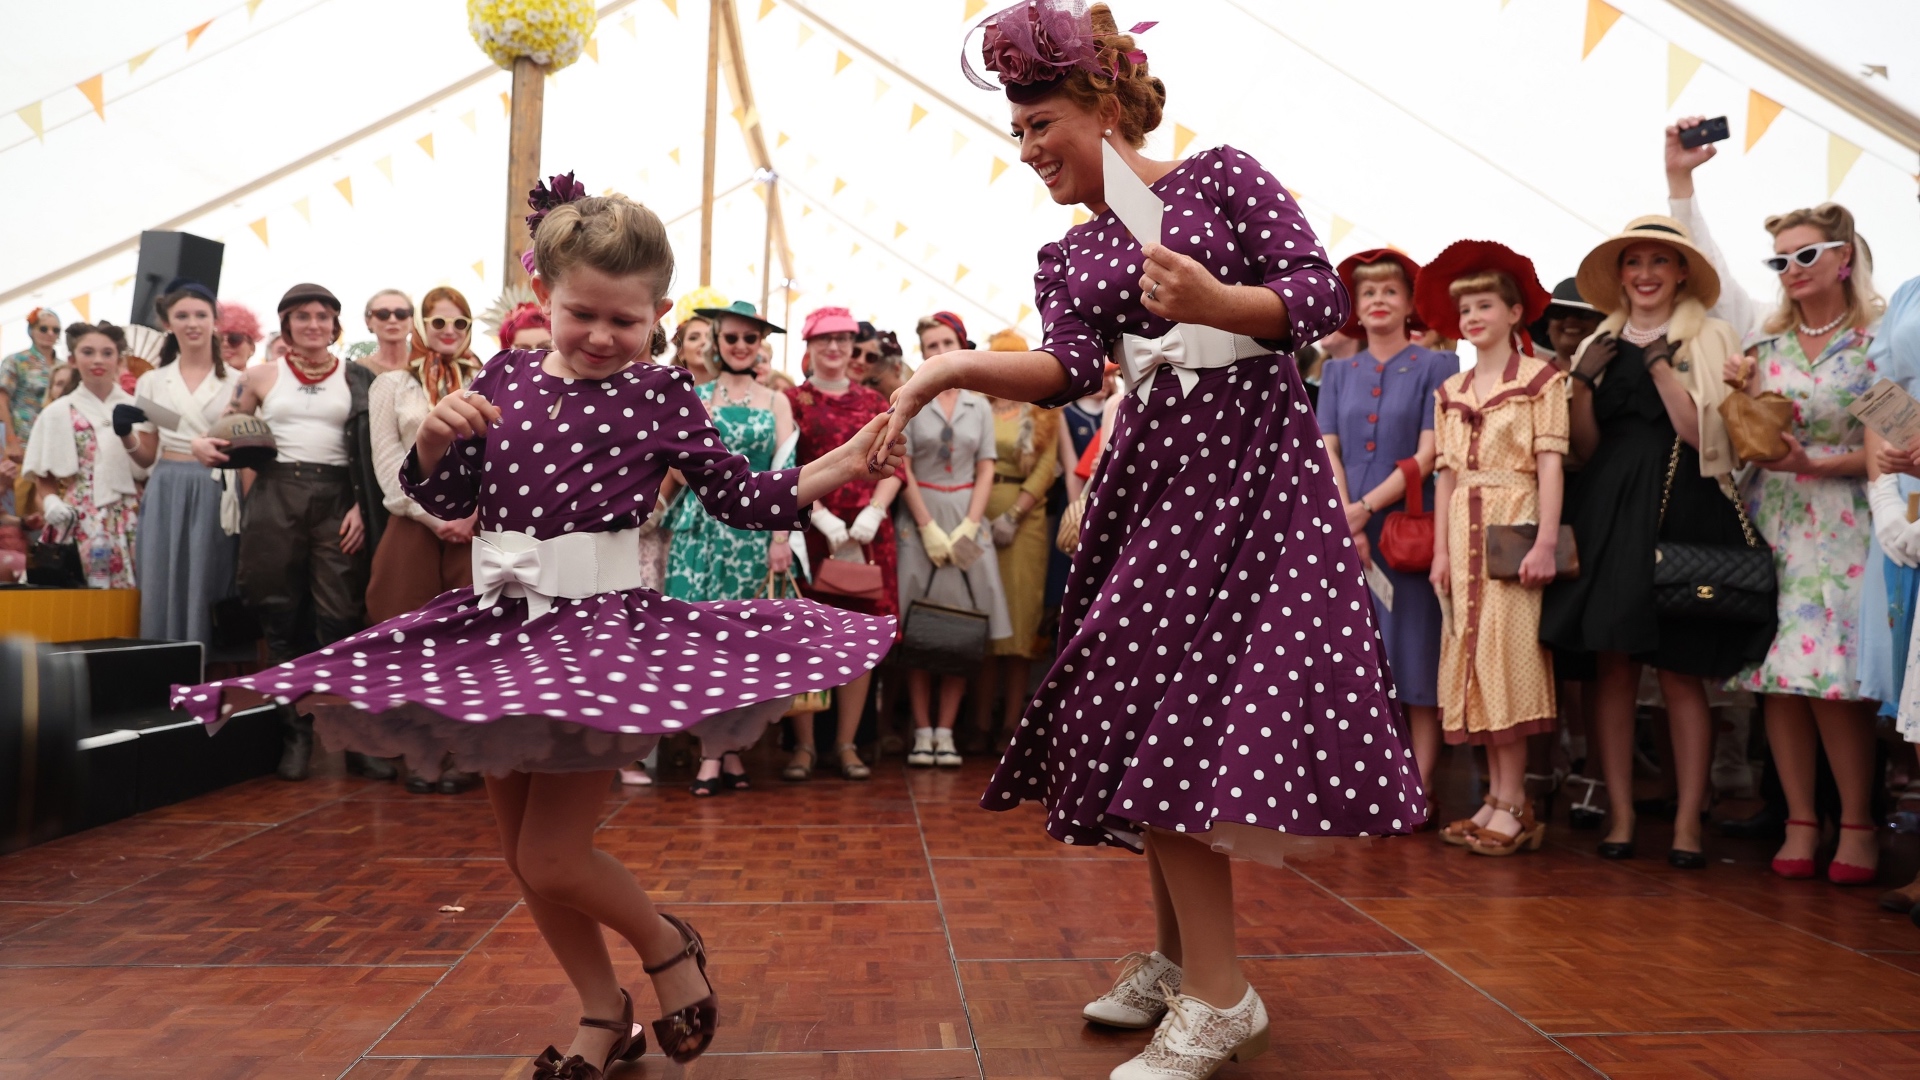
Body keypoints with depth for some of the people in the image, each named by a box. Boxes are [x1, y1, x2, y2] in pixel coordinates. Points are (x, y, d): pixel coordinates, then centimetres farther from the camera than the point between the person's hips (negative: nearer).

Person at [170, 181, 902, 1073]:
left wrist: (844, 465, -11)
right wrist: (439, 437, -8)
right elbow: (448, 498, 12)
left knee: (551, 857, -8)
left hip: (604, 629, -6)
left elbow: (741, 499, -2)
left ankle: (669, 948, 22)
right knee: (523, 857, 13)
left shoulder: (659, 396, -4)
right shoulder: (503, 379, 6)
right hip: (501, 623, 6)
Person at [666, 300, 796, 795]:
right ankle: (715, 750, -2)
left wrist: (780, 537, -5)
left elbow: (785, 473, 4)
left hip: (753, 527, 0)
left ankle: (728, 745, 9)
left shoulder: (776, 402, 10)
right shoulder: (692, 397, 11)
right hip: (702, 525, 0)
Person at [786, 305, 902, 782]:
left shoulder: (873, 402, 14)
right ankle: (803, 745, 7)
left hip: (866, 532, 3)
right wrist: (823, 517, -15)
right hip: (809, 529, -2)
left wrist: (873, 513, -9)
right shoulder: (792, 400, 6)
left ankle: (847, 744, 11)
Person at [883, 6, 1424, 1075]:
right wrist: (965, 367, -19)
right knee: (1145, 710, 4)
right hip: (1150, 473, 5)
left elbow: (1322, 297, -3)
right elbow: (1070, 371, -2)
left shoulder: (1222, 175, 5)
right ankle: (1178, 955, 21)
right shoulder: (1068, 258, 17)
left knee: (1173, 712, -12)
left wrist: (1214, 302, -21)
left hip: (1252, 458, -5)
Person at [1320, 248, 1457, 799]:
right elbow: (1326, 452, 4)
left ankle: (1420, 787, 2)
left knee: (1416, 650, -3)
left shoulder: (1436, 366, 3)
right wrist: (1344, 521, -10)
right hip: (1346, 532, 3)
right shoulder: (1337, 371, 13)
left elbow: (1428, 454, -7)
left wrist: (1366, 508, -14)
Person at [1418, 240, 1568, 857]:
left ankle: (1512, 805, -3)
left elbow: (1550, 462, -7)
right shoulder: (1450, 392, 16)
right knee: (1473, 658, 4)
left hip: (1515, 526, -5)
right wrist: (1441, 549, 6)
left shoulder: (1541, 380, 0)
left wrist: (1546, 540, -16)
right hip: (1464, 530, 5)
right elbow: (1446, 472, 13)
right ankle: (1497, 795, 10)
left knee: (1506, 654, -9)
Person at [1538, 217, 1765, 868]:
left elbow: (1705, 436, -6)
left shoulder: (1709, 340, 6)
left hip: (1682, 514, -3)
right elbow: (1584, 449, 10)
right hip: (1609, 510, 3)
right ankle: (1620, 815, 6)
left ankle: (1688, 821, 4)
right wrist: (1582, 383, -4)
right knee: (1613, 666, 0)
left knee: (1681, 672, -3)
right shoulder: (1598, 346, 15)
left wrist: (1661, 368, -13)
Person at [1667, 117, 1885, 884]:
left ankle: (1857, 825, 7)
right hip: (1769, 523, 3)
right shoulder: (1764, 333, 8)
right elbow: (1705, 265, 10)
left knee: (1831, 676, -8)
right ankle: (1799, 824, 8)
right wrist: (1679, 179, 5)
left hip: (1839, 526, -3)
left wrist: (1816, 464, -16)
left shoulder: (1879, 345, -1)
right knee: (1778, 675, 1)